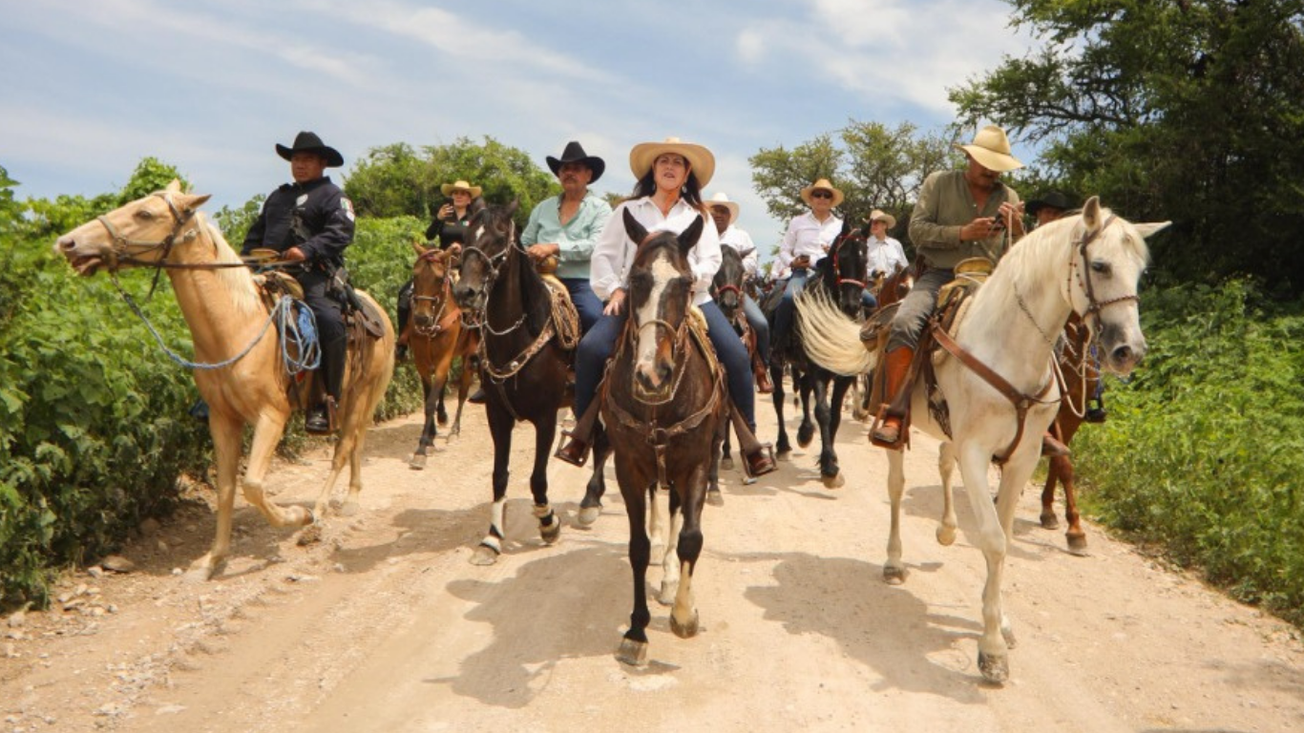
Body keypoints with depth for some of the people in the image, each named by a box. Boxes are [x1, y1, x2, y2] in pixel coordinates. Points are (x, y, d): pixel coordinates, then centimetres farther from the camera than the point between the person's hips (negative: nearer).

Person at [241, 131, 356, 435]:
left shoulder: (332, 196, 8)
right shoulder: (277, 197, 29)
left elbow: (340, 233, -9)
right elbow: (256, 234, 29)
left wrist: (307, 250, -24)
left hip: (312, 276, -7)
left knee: (329, 323, -31)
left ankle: (326, 401, -23)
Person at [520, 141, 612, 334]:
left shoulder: (600, 208, 6)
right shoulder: (543, 208, 21)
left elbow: (597, 245, -10)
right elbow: (525, 242, 26)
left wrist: (555, 248, -19)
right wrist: (527, 255, 1)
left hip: (582, 282, -4)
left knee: (593, 316, -33)